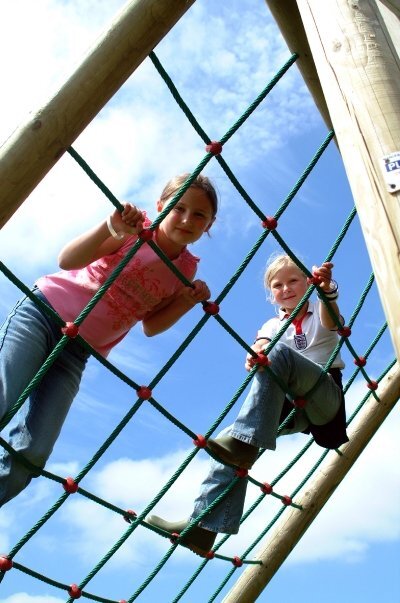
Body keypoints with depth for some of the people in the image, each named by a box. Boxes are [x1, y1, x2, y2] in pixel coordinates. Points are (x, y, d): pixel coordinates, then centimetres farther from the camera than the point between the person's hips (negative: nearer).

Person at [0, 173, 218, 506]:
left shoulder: (186, 269, 4)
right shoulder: (137, 226, -8)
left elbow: (150, 326, 8)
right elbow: (67, 260, -18)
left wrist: (189, 300, -8)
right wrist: (111, 228, -35)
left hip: (77, 351, 4)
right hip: (44, 311, -3)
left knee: (30, 456, -7)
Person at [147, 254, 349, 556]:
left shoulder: (319, 315, 10)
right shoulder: (272, 325, 18)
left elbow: (333, 321, -18)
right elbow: (260, 347, -7)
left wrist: (327, 289, -43)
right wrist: (254, 356, -35)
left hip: (327, 398, -4)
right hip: (291, 406, 4)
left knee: (279, 351, -31)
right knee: (234, 445, -20)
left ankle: (243, 442, -42)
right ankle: (202, 526, -23)